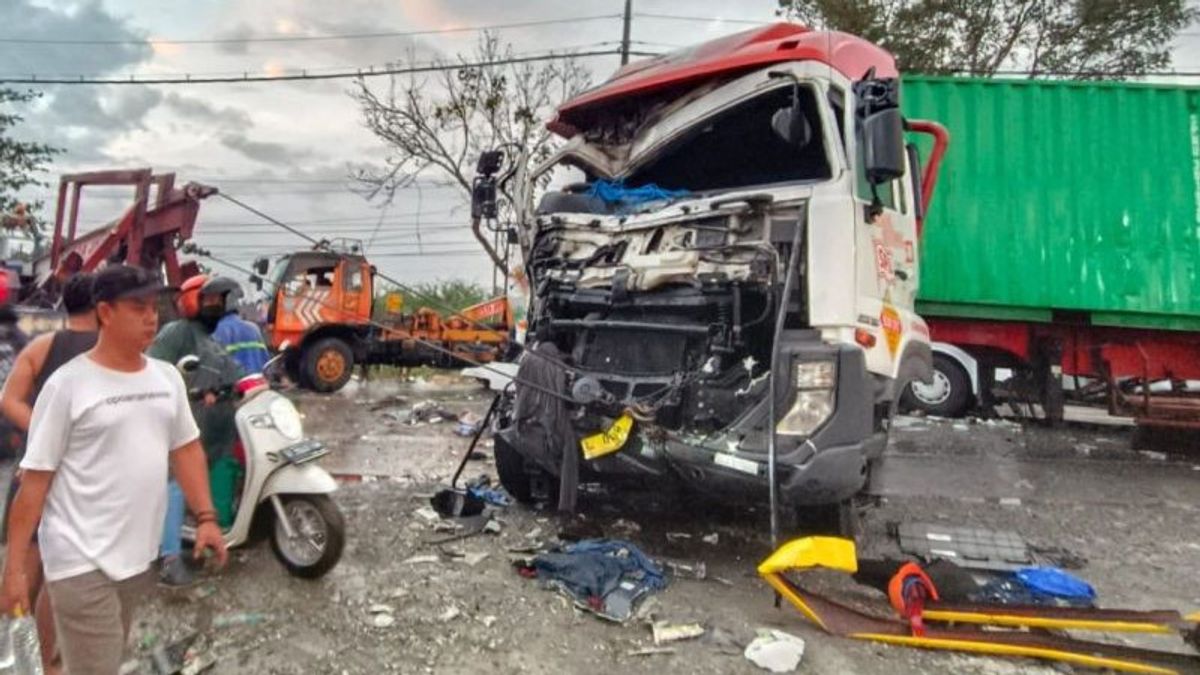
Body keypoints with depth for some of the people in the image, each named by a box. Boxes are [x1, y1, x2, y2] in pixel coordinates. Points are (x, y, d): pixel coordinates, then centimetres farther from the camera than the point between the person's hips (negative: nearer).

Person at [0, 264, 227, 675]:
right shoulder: (68, 384, -12)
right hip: (82, 561, -6)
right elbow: (35, 477, -10)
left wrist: (205, 517, 4)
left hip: (139, 555, 6)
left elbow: (186, 447, 11)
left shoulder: (167, 377, 4)